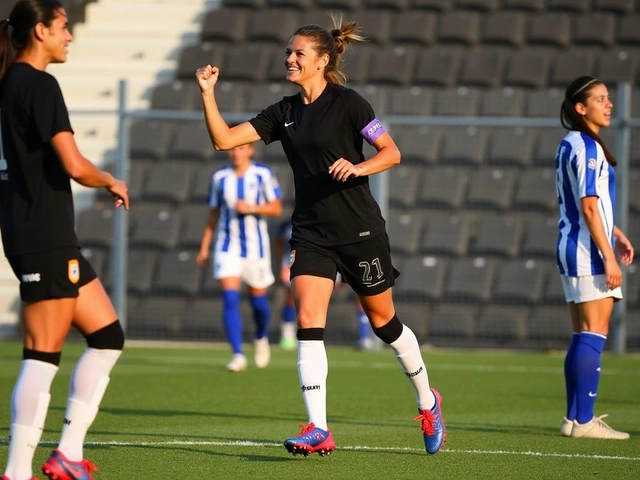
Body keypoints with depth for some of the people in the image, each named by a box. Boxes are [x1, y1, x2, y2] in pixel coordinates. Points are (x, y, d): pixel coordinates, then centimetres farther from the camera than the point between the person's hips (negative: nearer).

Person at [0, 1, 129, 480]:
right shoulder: (40, 85, -14)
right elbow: (75, 166, -21)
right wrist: (112, 182, -3)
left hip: (48, 238, 10)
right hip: (45, 238, -10)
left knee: (107, 335, 12)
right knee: (44, 353, -8)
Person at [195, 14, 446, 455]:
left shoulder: (347, 103, -9)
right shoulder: (285, 112, 7)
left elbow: (392, 152, -8)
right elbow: (224, 139, 5)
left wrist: (358, 167, -26)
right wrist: (208, 93, -5)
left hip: (360, 231, -4)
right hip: (311, 234, 4)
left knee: (384, 321, 9)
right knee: (308, 322, -12)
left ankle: (427, 401, 32)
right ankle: (319, 431, -15)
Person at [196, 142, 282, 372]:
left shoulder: (263, 174, -4)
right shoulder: (220, 177, 4)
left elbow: (276, 207, -4)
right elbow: (213, 214, 12)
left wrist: (251, 208, -21)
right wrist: (204, 247, 11)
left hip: (256, 247, -1)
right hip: (228, 247, 1)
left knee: (258, 299, 8)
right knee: (230, 298, -14)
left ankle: (261, 338, 39)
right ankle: (238, 355, -16)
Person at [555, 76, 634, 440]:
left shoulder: (571, 145, 16)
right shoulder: (588, 148, -14)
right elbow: (589, 207, -19)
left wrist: (616, 234, 22)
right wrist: (608, 256, -19)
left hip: (572, 247, 10)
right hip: (589, 250, -10)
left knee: (583, 337, 12)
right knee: (594, 335, -9)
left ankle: (575, 417, 13)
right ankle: (585, 421, -11)